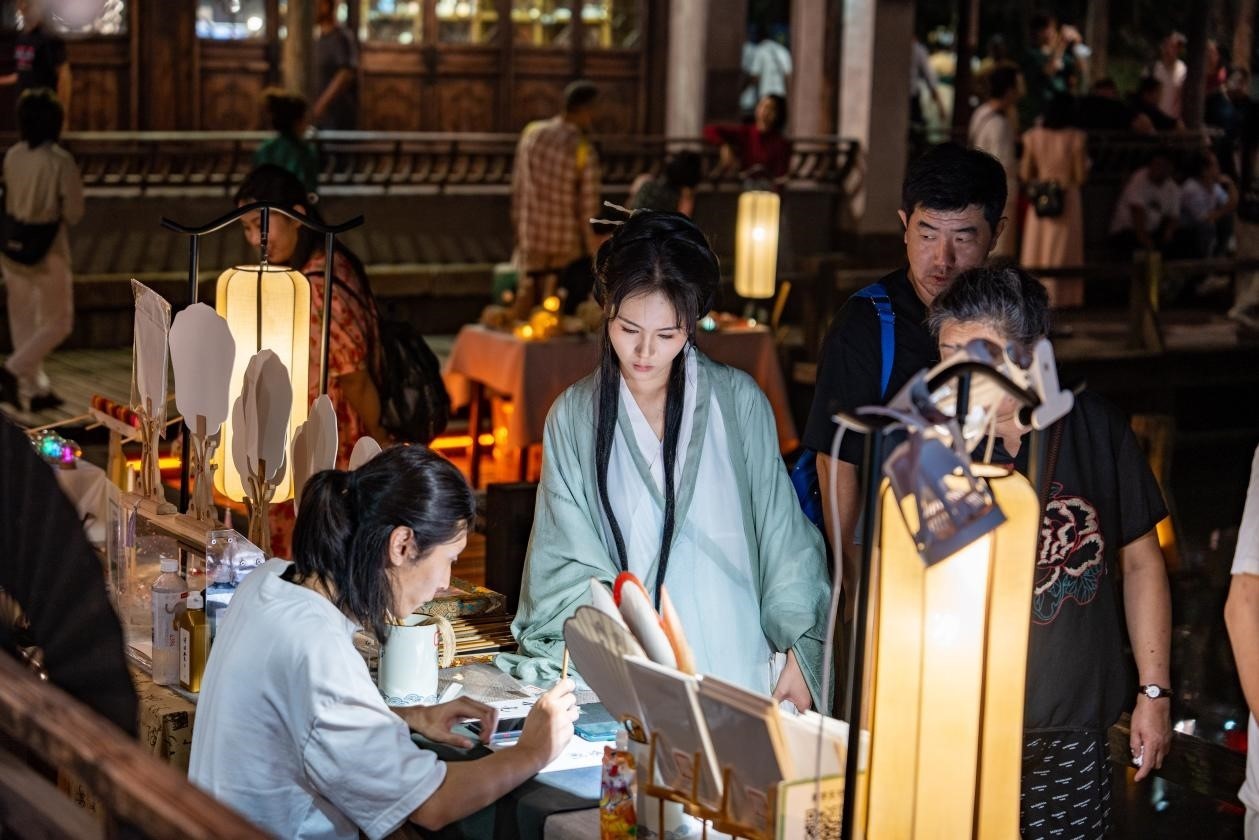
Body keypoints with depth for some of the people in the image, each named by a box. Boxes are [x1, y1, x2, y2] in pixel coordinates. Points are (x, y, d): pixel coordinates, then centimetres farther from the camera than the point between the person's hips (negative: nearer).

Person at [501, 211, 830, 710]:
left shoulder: (738, 401, 5)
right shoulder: (574, 417, 7)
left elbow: (783, 536, 7)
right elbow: (570, 562, 4)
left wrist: (799, 652, -1)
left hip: (743, 664, 0)